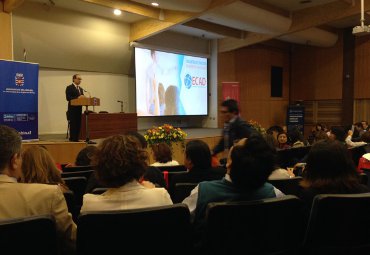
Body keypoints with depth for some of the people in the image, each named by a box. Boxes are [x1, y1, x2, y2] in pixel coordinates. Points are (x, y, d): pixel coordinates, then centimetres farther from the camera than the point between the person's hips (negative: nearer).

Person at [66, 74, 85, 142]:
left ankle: (76, 139, 14)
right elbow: (68, 98, -15)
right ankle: (72, 139, -1)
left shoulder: (81, 89, 19)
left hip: (79, 109, 7)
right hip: (72, 109, -7)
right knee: (73, 125, -6)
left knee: (78, 125, 8)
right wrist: (77, 97, -23)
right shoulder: (69, 87, -5)